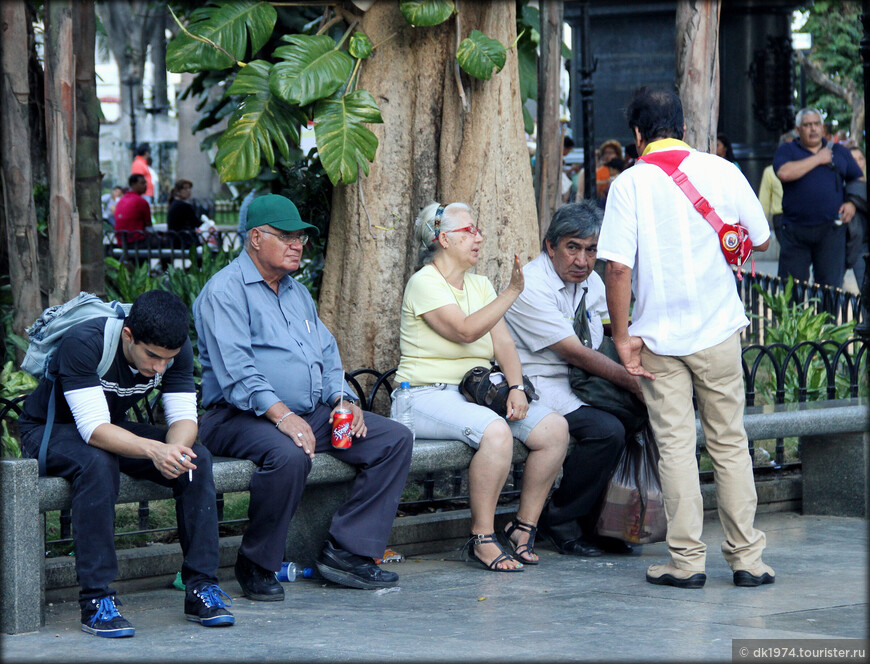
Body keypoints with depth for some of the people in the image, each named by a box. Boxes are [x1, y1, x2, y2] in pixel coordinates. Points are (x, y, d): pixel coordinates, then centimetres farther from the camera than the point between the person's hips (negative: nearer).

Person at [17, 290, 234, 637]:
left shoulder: (176, 349, -15)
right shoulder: (82, 343, -33)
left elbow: (183, 417, -16)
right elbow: (93, 428, -38)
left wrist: (175, 447, -40)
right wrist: (153, 449, -53)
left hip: (115, 428, 5)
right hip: (48, 430, -5)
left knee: (197, 457, -19)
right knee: (97, 463, -39)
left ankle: (201, 586, -16)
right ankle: (96, 601, -35)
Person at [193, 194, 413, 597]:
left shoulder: (298, 293, 23)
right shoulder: (226, 291, -6)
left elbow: (327, 353, 24)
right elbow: (235, 367, -18)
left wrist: (342, 398, 3)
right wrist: (280, 414, -29)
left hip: (311, 414, 8)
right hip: (241, 417, -8)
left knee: (395, 439, -6)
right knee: (289, 456, -39)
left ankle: (346, 550, -11)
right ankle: (256, 564, -19)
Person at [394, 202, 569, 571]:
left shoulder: (480, 285, 18)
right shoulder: (425, 283, -7)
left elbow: (503, 342, 8)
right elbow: (466, 331, -21)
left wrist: (516, 388, -9)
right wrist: (512, 292, -24)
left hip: (477, 394, 8)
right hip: (428, 396, -8)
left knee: (555, 428, -14)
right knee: (495, 432, -36)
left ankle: (524, 526, -2)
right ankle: (482, 539, -24)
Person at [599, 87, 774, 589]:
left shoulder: (629, 184, -7)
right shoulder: (722, 172, -1)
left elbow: (618, 267, -13)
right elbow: (761, 241, 9)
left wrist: (622, 336, -6)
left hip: (659, 335, -1)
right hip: (718, 328, 2)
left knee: (676, 445, 3)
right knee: (730, 442, 9)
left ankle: (687, 560, 3)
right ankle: (747, 557, 10)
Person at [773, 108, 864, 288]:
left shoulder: (840, 152, 18)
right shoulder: (786, 150, 9)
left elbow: (859, 181, 22)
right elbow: (784, 173, -13)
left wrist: (852, 203, 2)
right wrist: (818, 159, -6)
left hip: (831, 230, 2)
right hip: (795, 231, -1)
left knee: (831, 285, -1)